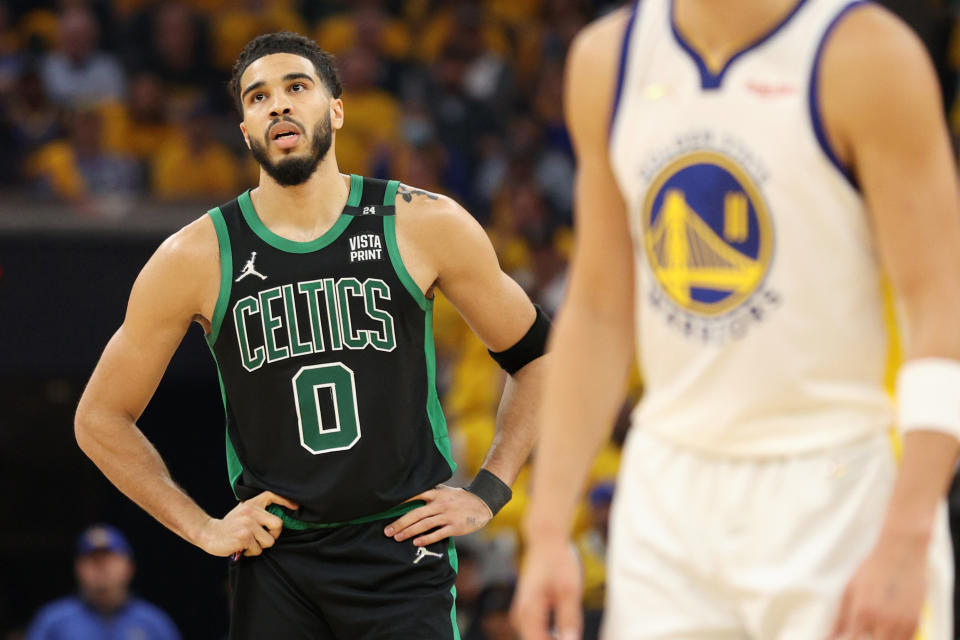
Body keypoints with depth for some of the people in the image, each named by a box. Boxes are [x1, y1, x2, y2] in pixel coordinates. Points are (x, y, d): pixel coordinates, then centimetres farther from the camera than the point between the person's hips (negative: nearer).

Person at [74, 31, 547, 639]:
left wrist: (486, 495, 3)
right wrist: (202, 528, 3)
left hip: (404, 550, -1)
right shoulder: (196, 258, -1)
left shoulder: (423, 226, -1)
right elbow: (100, 418, 9)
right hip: (275, 561, 1)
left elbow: (539, 358, 11)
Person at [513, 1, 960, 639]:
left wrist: (903, 542, -21)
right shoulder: (608, 58, 8)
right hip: (667, 498, 5)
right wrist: (547, 531, 8)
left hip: (836, 489, -5)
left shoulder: (865, 56, -10)